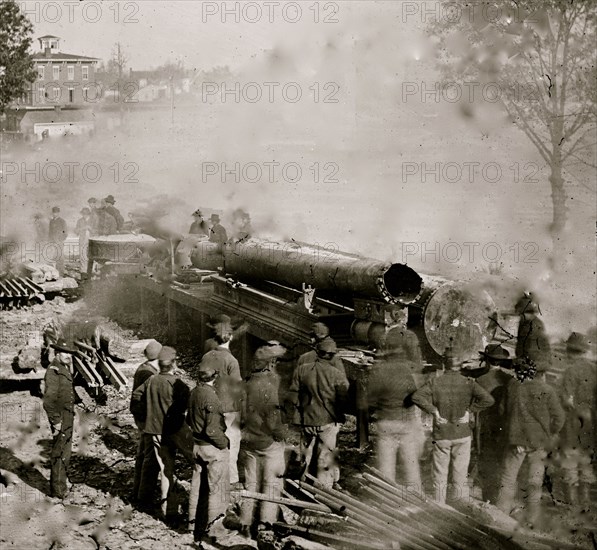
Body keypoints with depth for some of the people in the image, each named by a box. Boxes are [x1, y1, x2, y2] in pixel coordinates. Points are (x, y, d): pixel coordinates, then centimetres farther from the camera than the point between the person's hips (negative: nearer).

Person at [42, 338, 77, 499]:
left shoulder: (65, 369, 12)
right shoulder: (53, 371, -19)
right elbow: (49, 399, -23)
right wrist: (56, 421, -22)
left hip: (68, 417, 10)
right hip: (60, 417, -10)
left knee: (66, 452, 18)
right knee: (60, 453, -4)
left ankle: (60, 484, 30)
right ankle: (57, 490, 4)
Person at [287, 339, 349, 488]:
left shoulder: (301, 370, -3)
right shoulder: (338, 376, -12)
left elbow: (292, 396, 0)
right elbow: (345, 401, -11)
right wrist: (339, 415, 9)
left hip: (307, 421, 3)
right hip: (329, 422, -3)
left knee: (309, 455, 19)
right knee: (326, 457, 4)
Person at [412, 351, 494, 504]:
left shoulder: (434, 382, -5)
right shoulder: (468, 383, -6)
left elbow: (417, 396, -19)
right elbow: (488, 399, -18)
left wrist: (434, 411, -12)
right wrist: (470, 410, -8)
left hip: (441, 435, 0)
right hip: (462, 434, 0)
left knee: (440, 478, 9)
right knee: (460, 477, 8)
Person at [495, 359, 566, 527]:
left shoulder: (512, 386, -4)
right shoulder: (547, 391, -11)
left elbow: (503, 410, 5)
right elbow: (559, 417, -9)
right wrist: (550, 435, 6)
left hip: (516, 439, 1)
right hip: (539, 441, -1)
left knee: (508, 478, 12)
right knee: (535, 481, 12)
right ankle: (532, 520, 19)